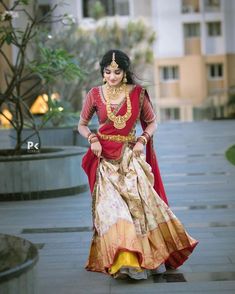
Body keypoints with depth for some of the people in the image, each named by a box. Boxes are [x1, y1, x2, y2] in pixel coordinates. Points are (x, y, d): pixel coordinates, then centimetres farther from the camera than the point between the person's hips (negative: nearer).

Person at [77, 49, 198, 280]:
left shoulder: (138, 93, 1)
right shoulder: (95, 94, 1)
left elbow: (152, 122, 11)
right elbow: (82, 125, 11)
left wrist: (142, 140, -6)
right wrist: (93, 139, -7)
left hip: (130, 155, 0)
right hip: (105, 157, 0)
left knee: (140, 202, -8)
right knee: (110, 206, -11)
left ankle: (146, 256, 6)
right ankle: (121, 260, -10)